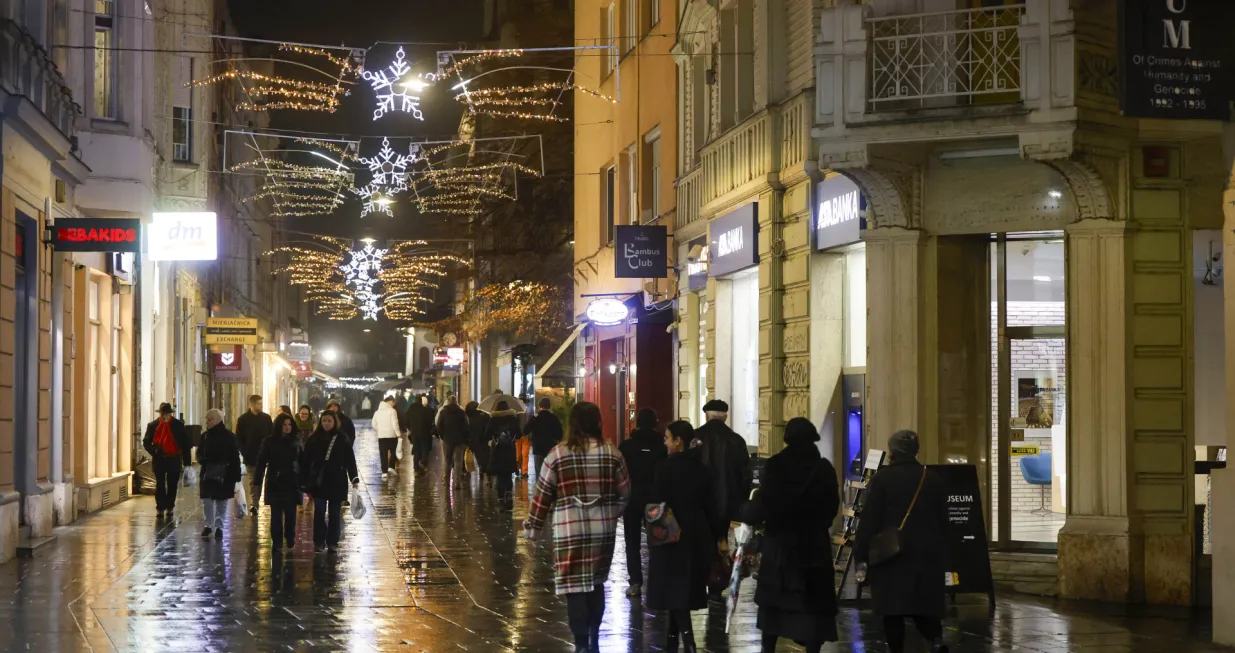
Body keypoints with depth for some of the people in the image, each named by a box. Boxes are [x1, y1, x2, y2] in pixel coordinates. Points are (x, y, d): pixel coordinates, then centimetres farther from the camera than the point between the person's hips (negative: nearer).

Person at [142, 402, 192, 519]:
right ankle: (160, 508, 3)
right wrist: (154, 451, -14)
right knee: (160, 485, -1)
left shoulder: (178, 425, -1)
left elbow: (185, 444, 1)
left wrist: (186, 462, -2)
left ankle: (169, 507, 18)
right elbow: (146, 442, 6)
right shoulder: (153, 425, 2)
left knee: (172, 485, 7)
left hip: (174, 460, 0)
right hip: (159, 460, 0)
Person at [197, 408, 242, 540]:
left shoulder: (229, 436, -8)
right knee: (206, 500, 4)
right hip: (208, 474, 4)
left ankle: (219, 527, 16)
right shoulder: (205, 436, 5)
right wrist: (201, 459, -12)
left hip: (224, 476, -3)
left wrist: (235, 476, -13)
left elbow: (235, 458, -9)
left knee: (221, 502, 6)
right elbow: (199, 453, 13)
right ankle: (208, 525, 20)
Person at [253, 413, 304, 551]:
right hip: (275, 483, -1)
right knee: (276, 514, 2)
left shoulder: (297, 441, 3)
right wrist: (257, 482, -4)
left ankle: (290, 541, 19)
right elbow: (261, 463, -1)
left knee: (290, 514, 5)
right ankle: (276, 541, 10)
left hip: (292, 483, 1)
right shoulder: (270, 442, -1)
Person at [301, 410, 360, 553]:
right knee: (319, 512, -1)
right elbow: (306, 461, 0)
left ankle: (333, 542, 15)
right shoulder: (314, 439, -1)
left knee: (335, 513, 6)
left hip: (337, 482, 0)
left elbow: (350, 459, -2)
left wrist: (354, 479, -8)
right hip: (319, 482, 0)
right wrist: (304, 481, -3)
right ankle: (319, 542, 6)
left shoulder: (342, 438, -2)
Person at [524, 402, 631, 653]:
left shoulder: (558, 454, -6)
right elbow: (625, 492, 8)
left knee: (575, 586, 1)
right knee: (597, 582, 18)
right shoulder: (612, 453, 1)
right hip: (604, 529, 3)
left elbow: (542, 495, -2)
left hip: (570, 529, -3)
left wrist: (533, 527, 8)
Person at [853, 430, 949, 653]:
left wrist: (861, 557, -5)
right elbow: (943, 522, 13)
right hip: (927, 554, 4)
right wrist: (942, 557, 21)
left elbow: (869, 520, -8)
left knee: (893, 607, 2)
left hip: (890, 554, -4)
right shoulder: (933, 480, 8)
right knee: (924, 604, 8)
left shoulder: (882, 478, -6)